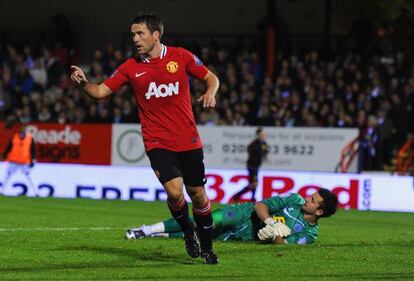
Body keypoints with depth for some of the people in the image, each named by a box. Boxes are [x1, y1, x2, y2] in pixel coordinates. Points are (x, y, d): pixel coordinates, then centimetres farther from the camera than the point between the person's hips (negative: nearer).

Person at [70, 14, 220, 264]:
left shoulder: (181, 56, -1)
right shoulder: (131, 68, 1)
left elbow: (211, 77, 8)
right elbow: (101, 91, 1)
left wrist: (210, 92, -14)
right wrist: (83, 83, -18)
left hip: (188, 141, 1)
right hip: (157, 142, 0)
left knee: (197, 194, 7)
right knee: (174, 191, -19)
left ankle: (207, 248, 27)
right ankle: (187, 231, 12)